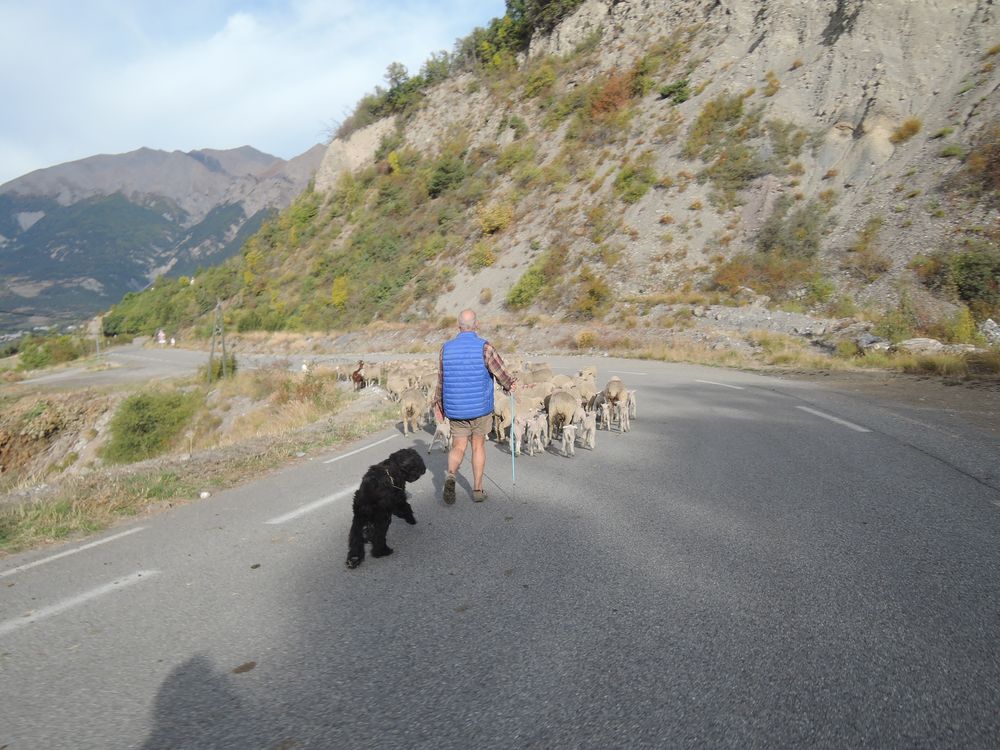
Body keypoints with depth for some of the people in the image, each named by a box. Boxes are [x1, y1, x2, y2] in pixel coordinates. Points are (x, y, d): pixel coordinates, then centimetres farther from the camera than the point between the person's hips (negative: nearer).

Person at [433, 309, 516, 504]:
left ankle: (450, 476, -20)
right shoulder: (484, 347, -11)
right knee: (478, 446, 13)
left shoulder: (446, 348, -1)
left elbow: (441, 379, 6)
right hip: (481, 407, -2)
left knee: (458, 448, 8)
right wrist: (509, 384, 16)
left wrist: (439, 403, 19)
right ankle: (477, 490, 18)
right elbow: (502, 374, -7)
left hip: (456, 409, 2)